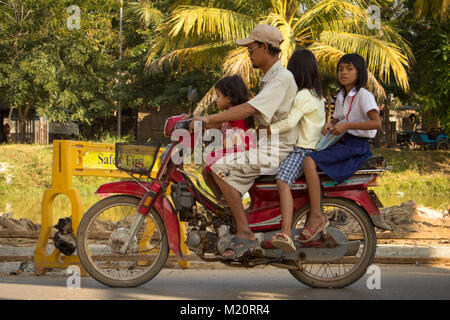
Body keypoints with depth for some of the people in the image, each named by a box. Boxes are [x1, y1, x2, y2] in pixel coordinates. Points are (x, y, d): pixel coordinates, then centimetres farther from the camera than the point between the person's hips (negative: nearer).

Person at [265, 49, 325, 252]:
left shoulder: (303, 95, -10)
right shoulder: (317, 94, 22)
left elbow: (290, 122, -22)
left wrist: (266, 129, -16)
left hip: (303, 150, -11)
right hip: (308, 147, 11)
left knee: (282, 180, -32)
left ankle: (286, 234, -48)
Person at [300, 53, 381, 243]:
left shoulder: (363, 95, -9)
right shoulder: (341, 96, 18)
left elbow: (376, 122, -20)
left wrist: (347, 125, -23)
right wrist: (329, 125, 3)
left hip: (356, 147, -10)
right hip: (342, 144, 10)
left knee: (310, 162, -26)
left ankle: (316, 216, -27)